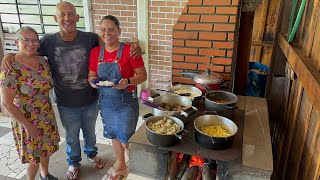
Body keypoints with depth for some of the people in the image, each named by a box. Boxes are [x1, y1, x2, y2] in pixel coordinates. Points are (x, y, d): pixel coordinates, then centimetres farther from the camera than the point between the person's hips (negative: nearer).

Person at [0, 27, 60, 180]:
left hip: (47, 117, 6)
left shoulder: (43, 61, -4)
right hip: (27, 120, -6)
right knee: (34, 157, 10)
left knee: (46, 150, 23)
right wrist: (27, 125, -17)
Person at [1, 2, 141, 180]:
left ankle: (92, 153, 57)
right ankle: (74, 162, 51)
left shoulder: (90, 38, -15)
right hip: (66, 104, 0)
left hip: (90, 100, 0)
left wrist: (133, 44, -29)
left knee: (90, 131, 26)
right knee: (71, 136, 22)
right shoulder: (48, 41, -12)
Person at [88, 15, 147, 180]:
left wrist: (128, 82, -28)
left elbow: (142, 75, -11)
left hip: (126, 102, -4)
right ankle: (121, 166, 42)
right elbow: (91, 76, 8)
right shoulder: (95, 52, 1)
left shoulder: (129, 50, -13)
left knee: (126, 139, 5)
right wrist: (93, 81, -14)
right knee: (114, 136, 19)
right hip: (105, 102, 5)